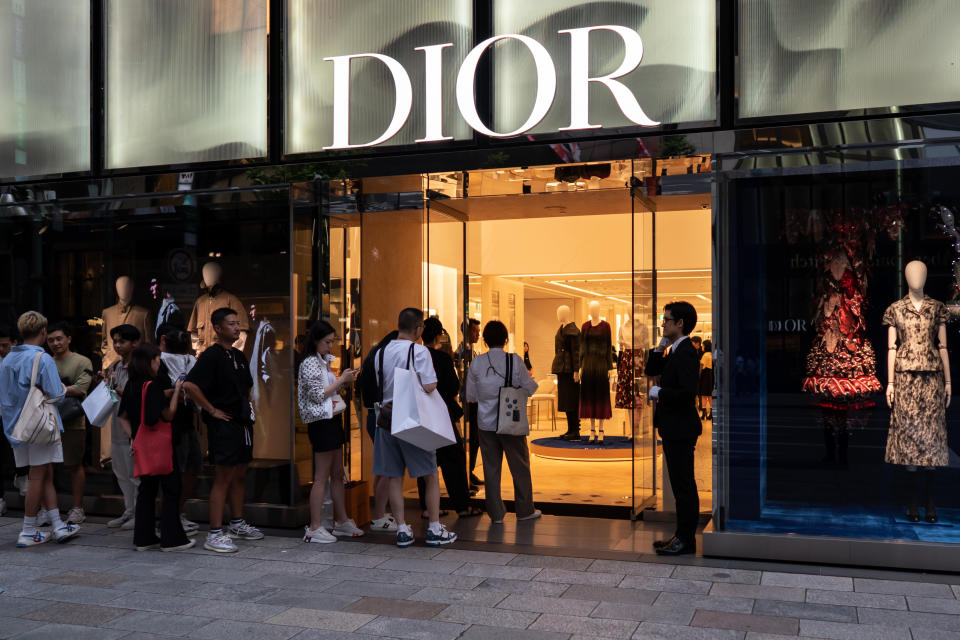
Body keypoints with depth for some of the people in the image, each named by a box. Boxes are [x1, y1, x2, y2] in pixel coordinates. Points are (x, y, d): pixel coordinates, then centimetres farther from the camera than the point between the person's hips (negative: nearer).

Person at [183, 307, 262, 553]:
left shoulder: (238, 355, 14)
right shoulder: (212, 355, -13)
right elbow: (190, 385, -25)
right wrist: (211, 410, -18)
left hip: (242, 422, 9)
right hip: (223, 423, -9)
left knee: (240, 475, 16)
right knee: (223, 477, -6)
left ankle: (237, 524, 28)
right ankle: (215, 534, 0)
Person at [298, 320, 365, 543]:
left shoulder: (324, 361, 16)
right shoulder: (310, 363, -13)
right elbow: (318, 395, -19)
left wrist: (343, 383, 7)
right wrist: (341, 380, -14)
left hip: (333, 420, 10)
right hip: (321, 422, -10)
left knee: (337, 475, 14)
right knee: (321, 477, -6)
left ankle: (341, 521, 22)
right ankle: (314, 528, 0)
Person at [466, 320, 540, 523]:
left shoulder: (477, 363, -4)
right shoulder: (515, 360, -10)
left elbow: (470, 396, 2)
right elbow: (529, 389, -4)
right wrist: (532, 381, 18)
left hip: (486, 424, 2)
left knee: (491, 468, 11)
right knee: (520, 466, 13)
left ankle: (496, 513, 16)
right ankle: (525, 510, 23)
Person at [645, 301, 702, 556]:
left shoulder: (686, 353, -19)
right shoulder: (675, 351, 14)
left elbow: (687, 392, -27)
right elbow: (651, 370, 18)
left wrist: (658, 392, -14)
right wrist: (661, 345, 7)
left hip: (681, 429, -11)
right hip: (673, 428, 11)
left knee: (684, 485, -2)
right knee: (681, 485, 16)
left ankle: (686, 540, 6)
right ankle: (682, 536, 24)